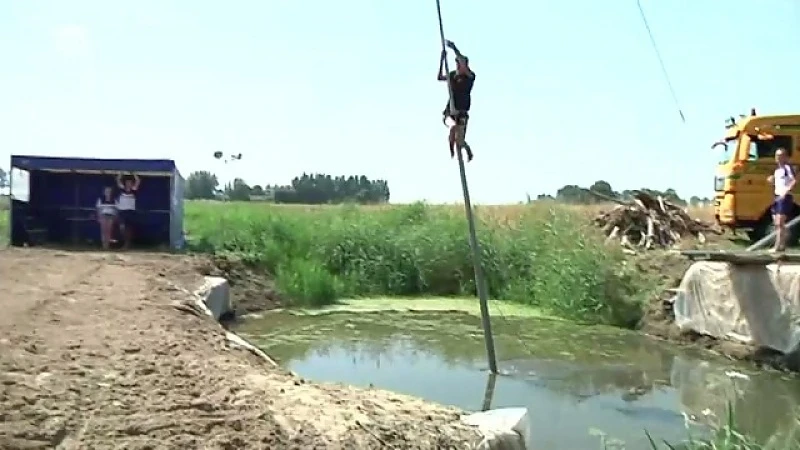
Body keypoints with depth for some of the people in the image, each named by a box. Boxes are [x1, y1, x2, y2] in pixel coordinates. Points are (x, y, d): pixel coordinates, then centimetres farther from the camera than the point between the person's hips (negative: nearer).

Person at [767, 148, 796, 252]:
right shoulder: (777, 170, 15)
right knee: (776, 223, 11)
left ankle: (778, 246, -10)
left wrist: (786, 191, -28)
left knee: (780, 222, -11)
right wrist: (772, 180, 6)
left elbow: (794, 181, -22)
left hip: (785, 198, -9)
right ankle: (782, 245, 19)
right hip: (777, 197, 9)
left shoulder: (787, 167, -11)